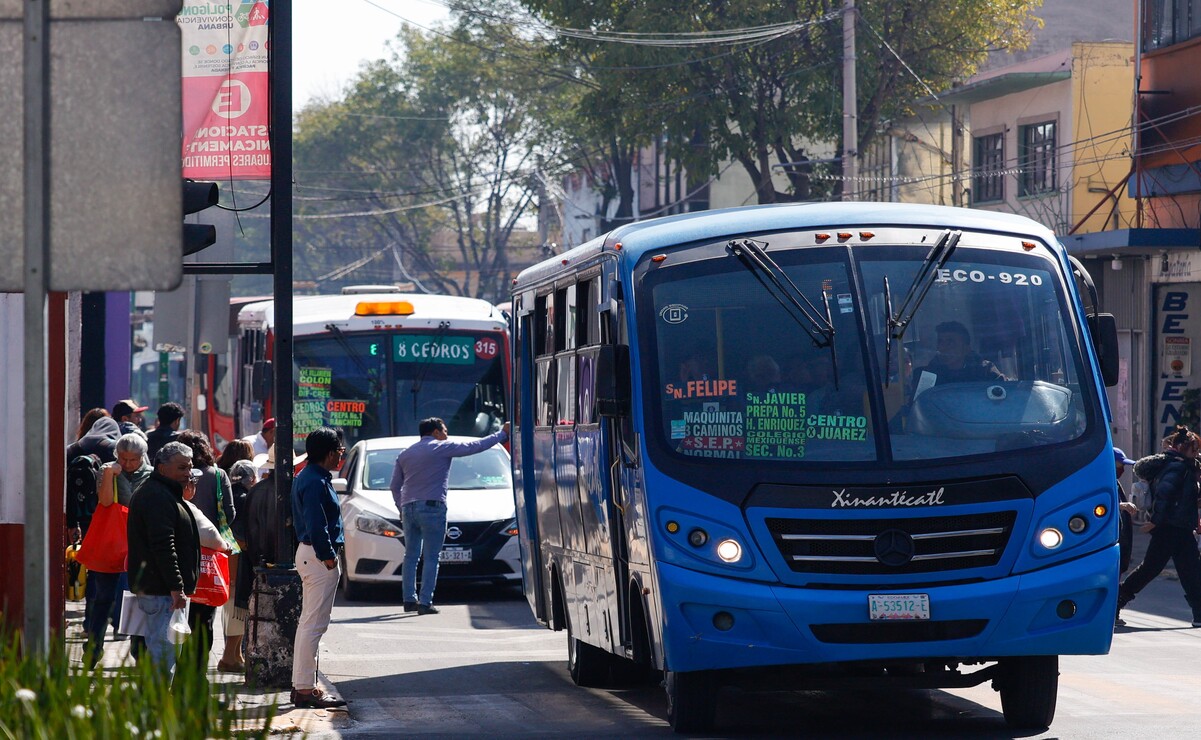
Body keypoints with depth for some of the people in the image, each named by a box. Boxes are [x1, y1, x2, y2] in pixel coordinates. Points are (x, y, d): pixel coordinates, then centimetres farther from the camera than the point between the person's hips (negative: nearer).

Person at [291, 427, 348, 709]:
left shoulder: (306, 476, 14)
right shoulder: (315, 482, -19)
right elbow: (317, 525, -23)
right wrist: (328, 556, -18)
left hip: (308, 553, 11)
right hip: (318, 557, -11)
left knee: (308, 623, 16)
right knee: (314, 624, -8)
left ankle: (302, 685, 22)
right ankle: (305, 688, -7)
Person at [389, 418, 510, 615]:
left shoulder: (405, 453, 17)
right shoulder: (443, 448, 0)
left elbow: (394, 486, 18)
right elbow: (475, 446, 1)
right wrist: (502, 434, 10)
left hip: (408, 508, 6)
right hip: (431, 507, -6)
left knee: (411, 556, 11)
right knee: (431, 558, -5)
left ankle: (410, 599, 9)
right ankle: (425, 602, -9)